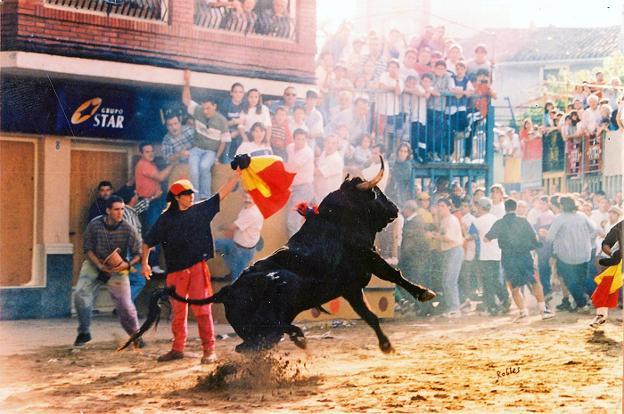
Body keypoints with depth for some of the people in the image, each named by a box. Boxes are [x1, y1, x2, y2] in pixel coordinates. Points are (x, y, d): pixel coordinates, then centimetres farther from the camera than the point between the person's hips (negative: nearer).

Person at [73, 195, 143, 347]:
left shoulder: (128, 229, -15)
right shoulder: (94, 224, -14)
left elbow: (137, 253, -7)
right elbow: (88, 249, -6)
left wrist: (127, 264, -27)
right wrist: (99, 265, -19)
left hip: (118, 269, -1)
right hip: (94, 265, 1)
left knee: (125, 305, -6)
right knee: (80, 294, -18)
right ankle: (84, 332, -1)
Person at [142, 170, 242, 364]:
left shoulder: (201, 210, 6)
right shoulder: (166, 219, 3)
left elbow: (223, 193, 5)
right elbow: (148, 242, 10)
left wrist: (237, 173, 0)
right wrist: (145, 263, 1)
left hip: (197, 267, 0)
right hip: (175, 271, 1)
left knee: (202, 309, -5)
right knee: (178, 312, 7)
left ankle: (209, 350, -4)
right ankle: (178, 348, 19)